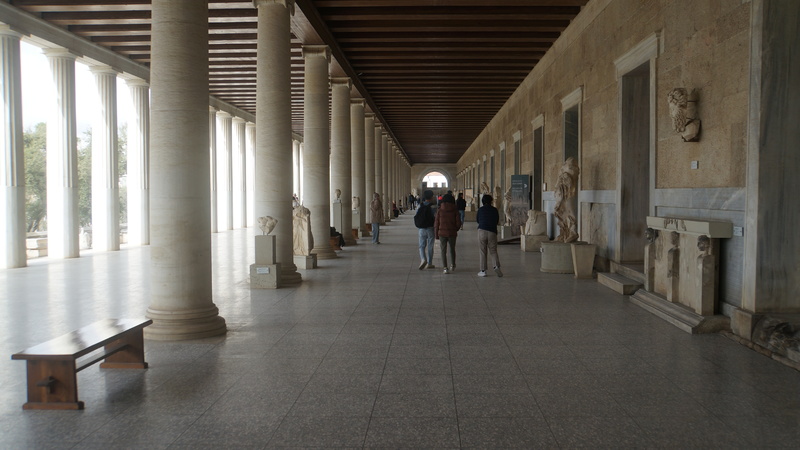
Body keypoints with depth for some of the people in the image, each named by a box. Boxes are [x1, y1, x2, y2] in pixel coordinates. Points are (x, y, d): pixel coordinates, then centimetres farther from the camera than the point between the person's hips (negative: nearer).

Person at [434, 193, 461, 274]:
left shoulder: (440, 210, -3)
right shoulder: (455, 210, -3)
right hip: (452, 233, 1)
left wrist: (436, 235, 6)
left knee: (443, 251, 3)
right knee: (452, 249, 20)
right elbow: (458, 223, -3)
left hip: (442, 233, -1)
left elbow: (436, 223, -2)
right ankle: (453, 266, 32)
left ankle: (445, 268, -8)